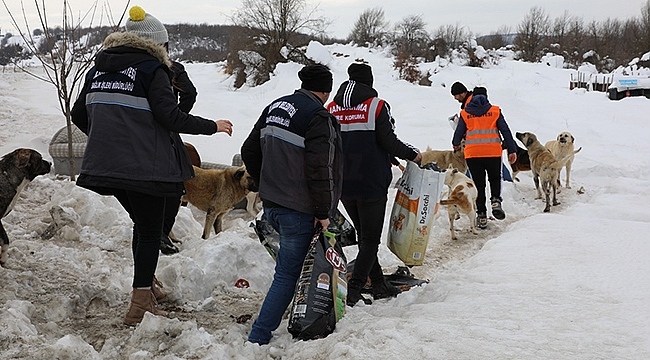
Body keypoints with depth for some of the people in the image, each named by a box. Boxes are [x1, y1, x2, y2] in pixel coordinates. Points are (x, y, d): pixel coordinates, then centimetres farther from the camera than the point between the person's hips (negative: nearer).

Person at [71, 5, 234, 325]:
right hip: (145, 165, -7)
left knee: (142, 223, 24)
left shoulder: (98, 68, 13)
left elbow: (79, 114, 16)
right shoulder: (152, 68, -8)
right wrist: (212, 126, -5)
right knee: (150, 230, 5)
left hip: (106, 165, 7)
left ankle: (145, 285, 35)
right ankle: (139, 306, 5)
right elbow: (169, 115, -16)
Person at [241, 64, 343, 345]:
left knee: (290, 263, 23)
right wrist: (323, 212, -13)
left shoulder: (274, 107, 10)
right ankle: (258, 338, 1)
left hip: (270, 203, 8)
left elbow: (249, 151, 15)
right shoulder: (318, 116, -15)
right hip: (299, 209, -8)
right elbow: (319, 169, -21)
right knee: (287, 274, 1)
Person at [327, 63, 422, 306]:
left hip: (343, 185, 6)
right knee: (371, 238, 2)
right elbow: (389, 142, -12)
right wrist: (412, 154, 4)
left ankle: (379, 284, 26)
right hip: (372, 183, -5)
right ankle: (353, 290, -6)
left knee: (364, 234, 18)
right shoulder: (376, 106, -9)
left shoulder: (332, 109, 6)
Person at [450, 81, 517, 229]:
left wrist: (456, 145, 32)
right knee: (495, 178, 21)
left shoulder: (465, 113, 6)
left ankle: (481, 215, 7)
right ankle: (496, 200, -6)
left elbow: (459, 133, 10)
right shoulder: (495, 111, 7)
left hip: (472, 153, 0)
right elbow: (505, 131, 2)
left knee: (479, 184, 10)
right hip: (493, 152, 0)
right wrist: (512, 150, 4)